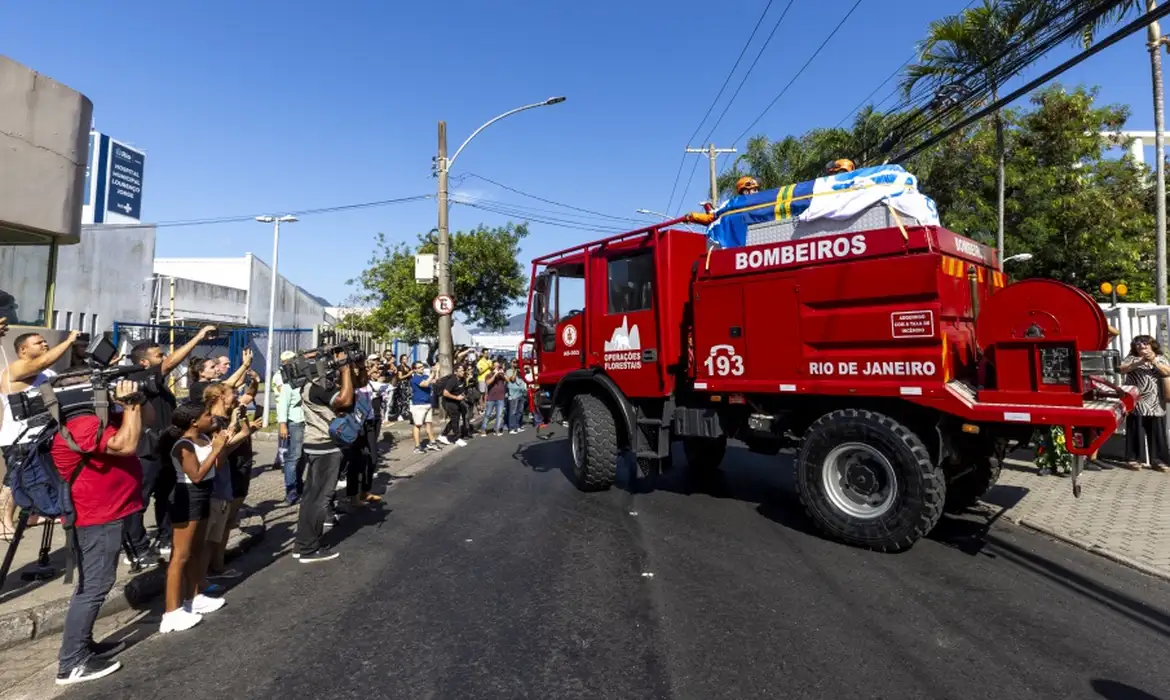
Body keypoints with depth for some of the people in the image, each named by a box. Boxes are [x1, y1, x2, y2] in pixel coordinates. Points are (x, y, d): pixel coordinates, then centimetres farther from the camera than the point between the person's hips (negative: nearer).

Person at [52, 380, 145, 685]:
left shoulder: (96, 418, 10)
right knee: (93, 587, -5)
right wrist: (131, 401, -26)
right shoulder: (82, 425, -23)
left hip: (105, 514, 11)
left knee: (93, 585, 19)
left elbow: (143, 418, 14)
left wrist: (133, 400, -6)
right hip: (97, 518, -11)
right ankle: (71, 663, 3)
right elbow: (126, 444, -34)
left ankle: (83, 645, 31)